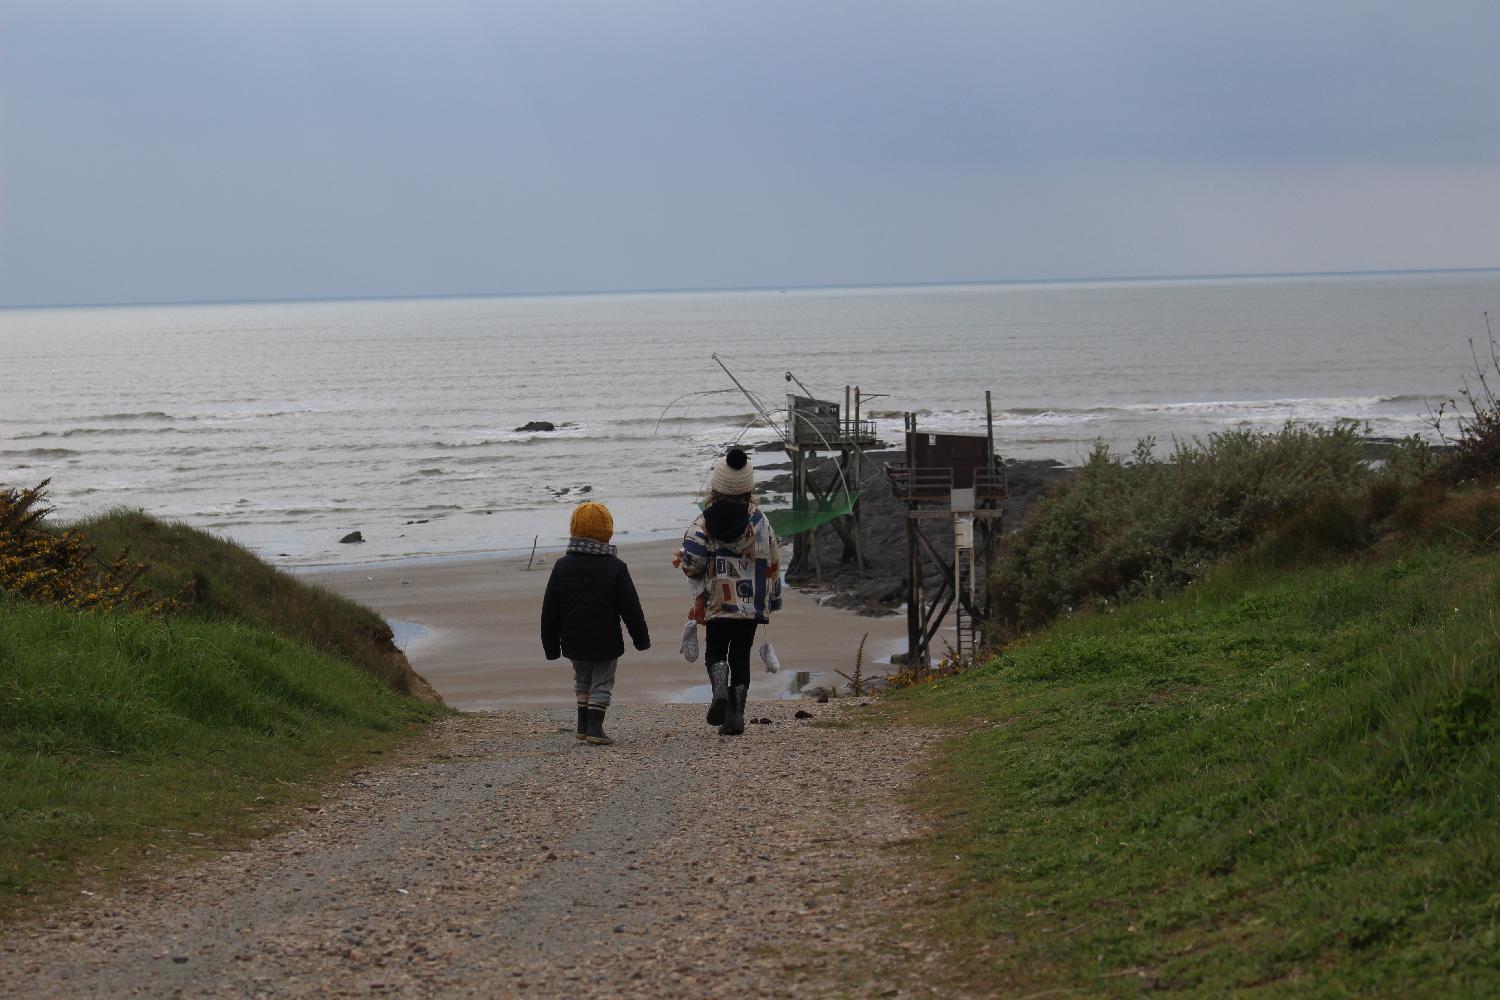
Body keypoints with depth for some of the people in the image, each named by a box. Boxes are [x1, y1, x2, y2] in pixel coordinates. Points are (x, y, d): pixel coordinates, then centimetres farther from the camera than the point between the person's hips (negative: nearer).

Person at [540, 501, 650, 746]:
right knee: (601, 684, 6)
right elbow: (631, 608, -7)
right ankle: (595, 728, -3)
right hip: (606, 642, -3)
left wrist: (551, 645, 10)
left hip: (574, 641, 3)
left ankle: (583, 725, 23)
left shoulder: (562, 566, -3)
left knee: (582, 680, 22)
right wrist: (641, 638, 6)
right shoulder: (615, 567, -10)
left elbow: (549, 610, 1)